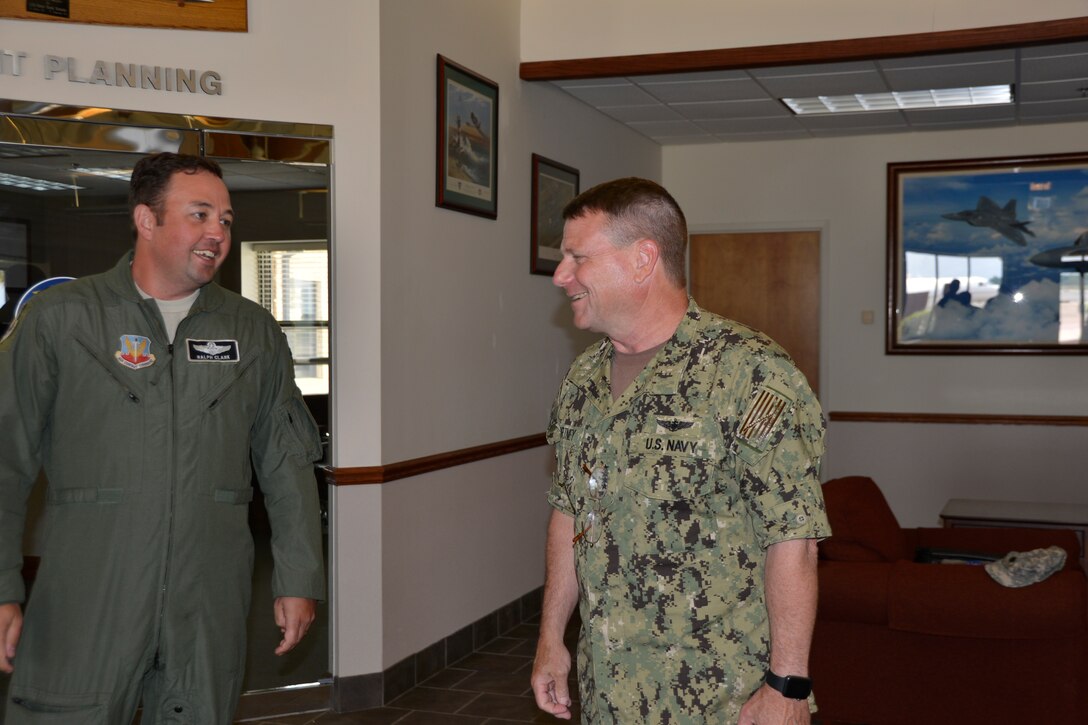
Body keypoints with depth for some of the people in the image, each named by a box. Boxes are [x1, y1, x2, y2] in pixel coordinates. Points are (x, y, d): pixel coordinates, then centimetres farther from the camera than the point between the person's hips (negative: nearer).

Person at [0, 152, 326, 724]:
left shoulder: (255, 332, 9)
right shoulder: (58, 319, 1)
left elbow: (287, 466, 11)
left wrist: (298, 580, 7)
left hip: (210, 611, 2)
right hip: (85, 609, -2)